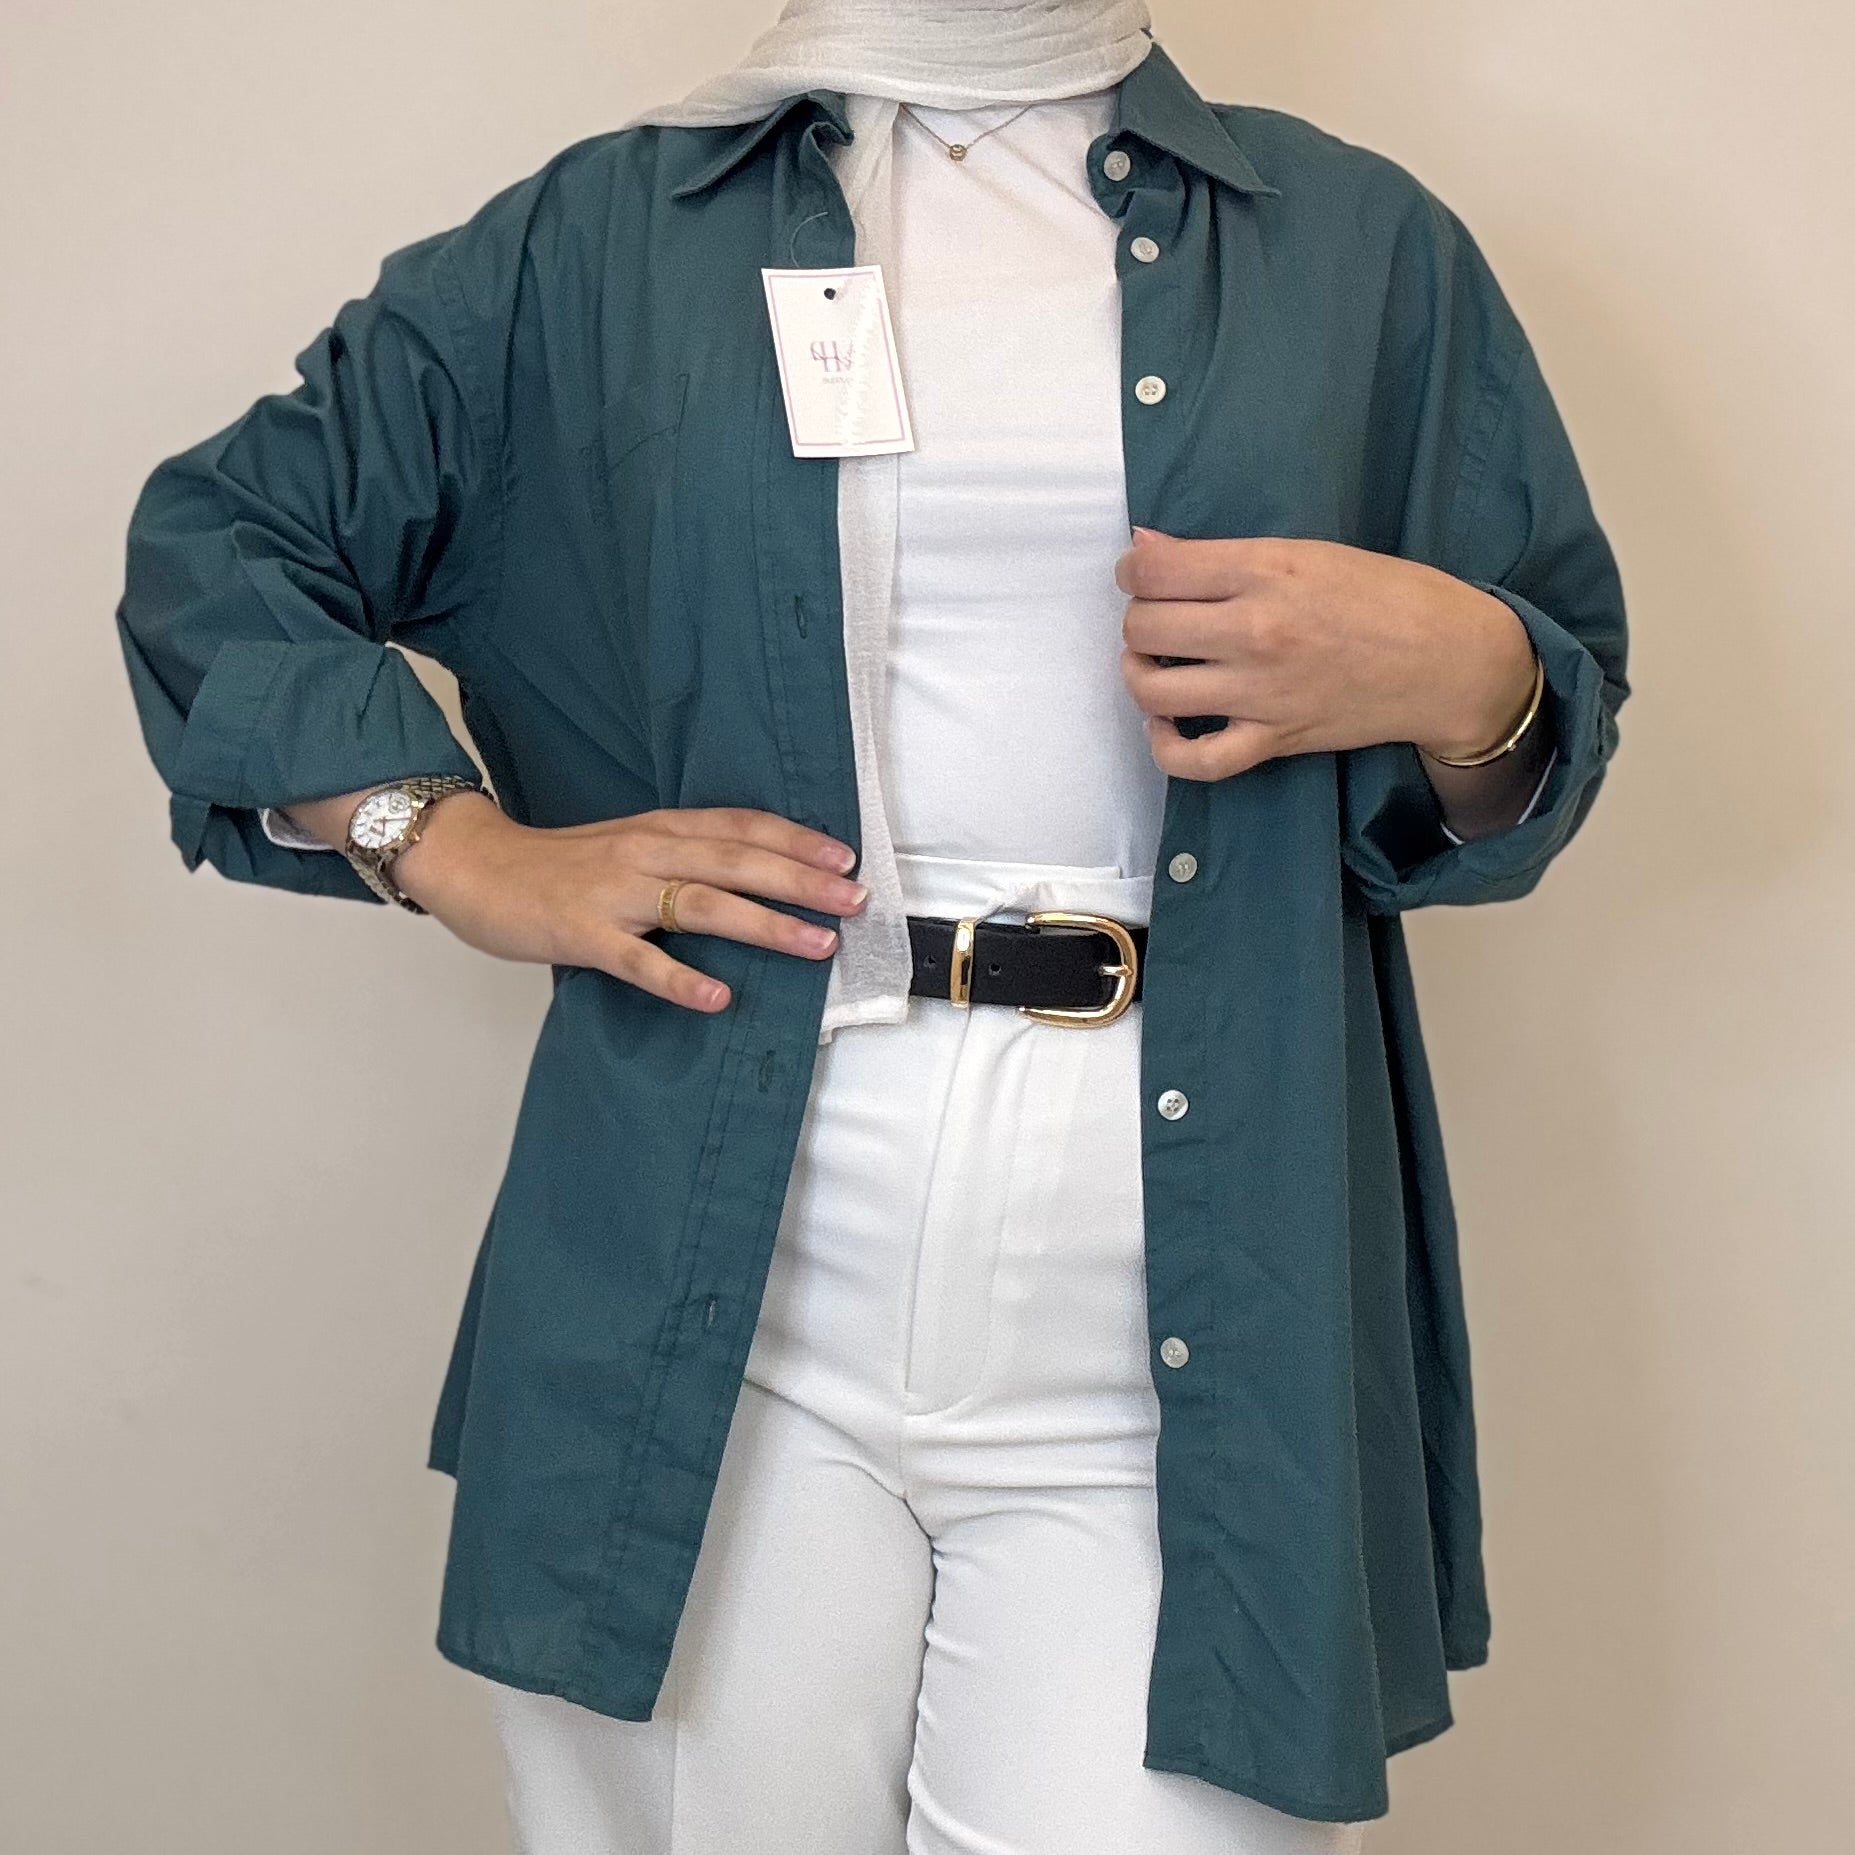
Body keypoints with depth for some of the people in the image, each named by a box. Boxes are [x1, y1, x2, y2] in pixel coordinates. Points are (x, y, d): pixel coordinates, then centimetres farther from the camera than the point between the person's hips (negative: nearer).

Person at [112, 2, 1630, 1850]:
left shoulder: (1363, 243, 12)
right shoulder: (596, 242, 10)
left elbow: (1565, 703, 16)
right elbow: (216, 539, 15)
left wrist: (1459, 679, -8)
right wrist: (457, 848, 0)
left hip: (1187, 1346, 0)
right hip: (721, 1328, 0)